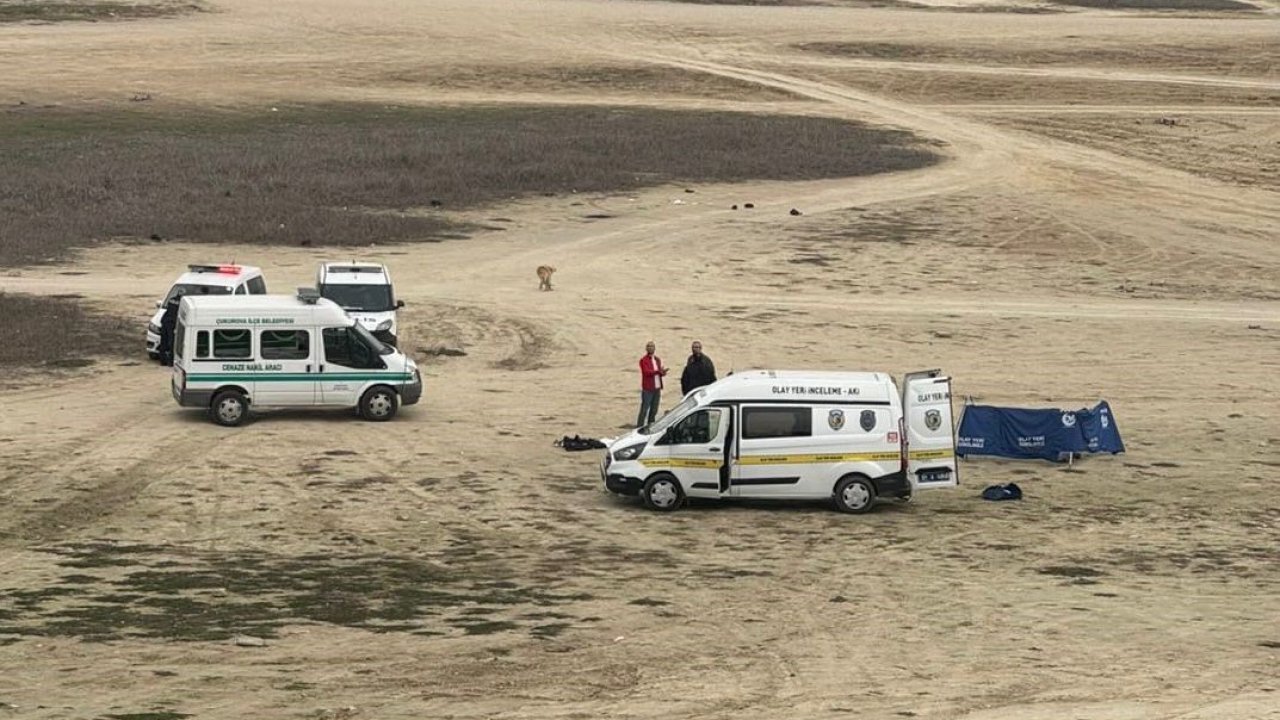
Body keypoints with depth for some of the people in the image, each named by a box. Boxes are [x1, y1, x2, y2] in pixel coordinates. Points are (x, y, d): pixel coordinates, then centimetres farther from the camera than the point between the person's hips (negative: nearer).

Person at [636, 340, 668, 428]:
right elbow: (647, 372, -17)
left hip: (657, 388, 7)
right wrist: (658, 371, -23)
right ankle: (639, 428, -8)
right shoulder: (643, 360, -5)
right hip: (647, 389, -7)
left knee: (654, 411, 10)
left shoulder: (658, 360, 17)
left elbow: (660, 372, 16)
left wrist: (663, 372, -7)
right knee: (644, 410, -9)